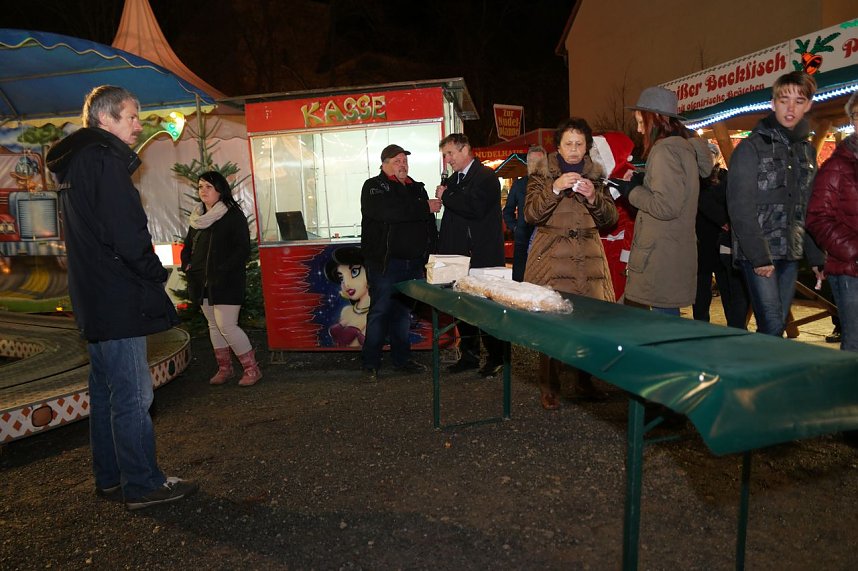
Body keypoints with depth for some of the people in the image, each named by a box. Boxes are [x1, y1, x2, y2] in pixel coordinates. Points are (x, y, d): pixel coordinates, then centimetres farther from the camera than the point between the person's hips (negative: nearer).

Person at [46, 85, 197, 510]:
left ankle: (110, 478, 27)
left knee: (106, 388, 16)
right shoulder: (104, 157, -13)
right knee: (132, 394, -3)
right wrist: (155, 274, -7)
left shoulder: (74, 160, 18)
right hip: (118, 298, -10)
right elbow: (126, 232, -22)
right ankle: (143, 484, 6)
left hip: (93, 297, 10)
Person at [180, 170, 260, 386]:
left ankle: (252, 369, 1)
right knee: (213, 325, 13)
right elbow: (187, 247, 24)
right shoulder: (197, 217, 15)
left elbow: (243, 250, -14)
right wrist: (187, 265, 5)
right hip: (202, 283, 8)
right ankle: (224, 368, 25)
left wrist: (222, 271, -20)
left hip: (227, 283, -7)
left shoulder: (233, 216, -7)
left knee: (227, 326, -11)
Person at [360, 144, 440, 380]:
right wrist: (424, 207, -17)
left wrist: (431, 253, 6)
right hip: (384, 262, -6)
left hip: (413, 263, 6)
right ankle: (370, 363, 8)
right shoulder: (374, 187, -2)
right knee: (380, 311, -2)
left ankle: (402, 359, 24)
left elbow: (429, 223, 17)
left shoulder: (417, 188, 17)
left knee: (404, 312, 13)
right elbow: (388, 211, -23)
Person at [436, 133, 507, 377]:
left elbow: (475, 208, -23)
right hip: (459, 256, 7)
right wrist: (443, 251, 14)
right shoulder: (453, 180, 16)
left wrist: (445, 196, -12)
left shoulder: (486, 176, -7)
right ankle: (469, 355, 22)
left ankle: (496, 358, 12)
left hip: (483, 256, -7)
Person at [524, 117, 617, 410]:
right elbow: (530, 214, -6)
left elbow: (610, 218, 10)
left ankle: (585, 379, 18)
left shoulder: (595, 175, 15)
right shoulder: (543, 173, 5)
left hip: (589, 257, 4)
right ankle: (548, 386, 3)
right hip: (551, 257, -3)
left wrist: (593, 197, -8)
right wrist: (555, 189, -19)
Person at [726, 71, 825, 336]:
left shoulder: (807, 151, 14)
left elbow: (809, 209, 16)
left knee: (778, 326, 10)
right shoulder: (752, 147, -6)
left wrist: (816, 255, 9)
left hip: (791, 255, 6)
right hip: (758, 255, -6)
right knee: (771, 327, -11)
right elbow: (740, 208, -13)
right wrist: (759, 256, -17)